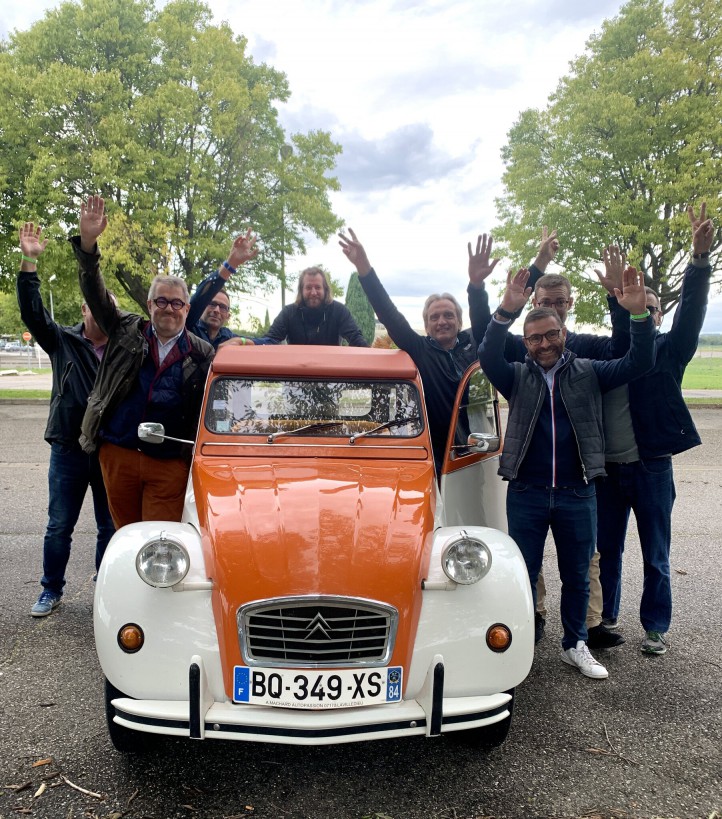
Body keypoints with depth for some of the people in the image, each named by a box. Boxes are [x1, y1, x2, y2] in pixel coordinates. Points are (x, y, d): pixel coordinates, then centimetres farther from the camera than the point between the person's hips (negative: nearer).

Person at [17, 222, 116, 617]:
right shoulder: (64, 341, 1)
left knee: (111, 527, 11)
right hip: (68, 451, 0)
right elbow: (32, 313, -9)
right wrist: (29, 263, -17)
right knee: (59, 527, 10)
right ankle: (51, 591, 27)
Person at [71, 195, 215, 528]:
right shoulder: (127, 332, 7)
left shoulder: (202, 353, 2)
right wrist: (88, 243, -14)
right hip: (117, 454, 3)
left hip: (170, 464, -2)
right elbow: (95, 294, -2)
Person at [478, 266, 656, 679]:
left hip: (578, 492, 1)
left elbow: (638, 363, -9)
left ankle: (576, 645, 31)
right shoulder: (518, 377, 1)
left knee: (577, 575, 14)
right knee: (524, 573, 10)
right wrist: (507, 311, -33)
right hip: (526, 493, -1)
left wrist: (639, 314, -24)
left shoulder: (589, 373, 4)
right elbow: (489, 357, -18)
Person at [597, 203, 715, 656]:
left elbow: (692, 310, -15)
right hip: (607, 468, 2)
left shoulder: (668, 350, -1)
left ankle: (656, 628, 25)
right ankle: (606, 618, 31)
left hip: (652, 468, -1)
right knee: (607, 549, 14)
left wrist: (700, 258, -30)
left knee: (656, 556, 10)